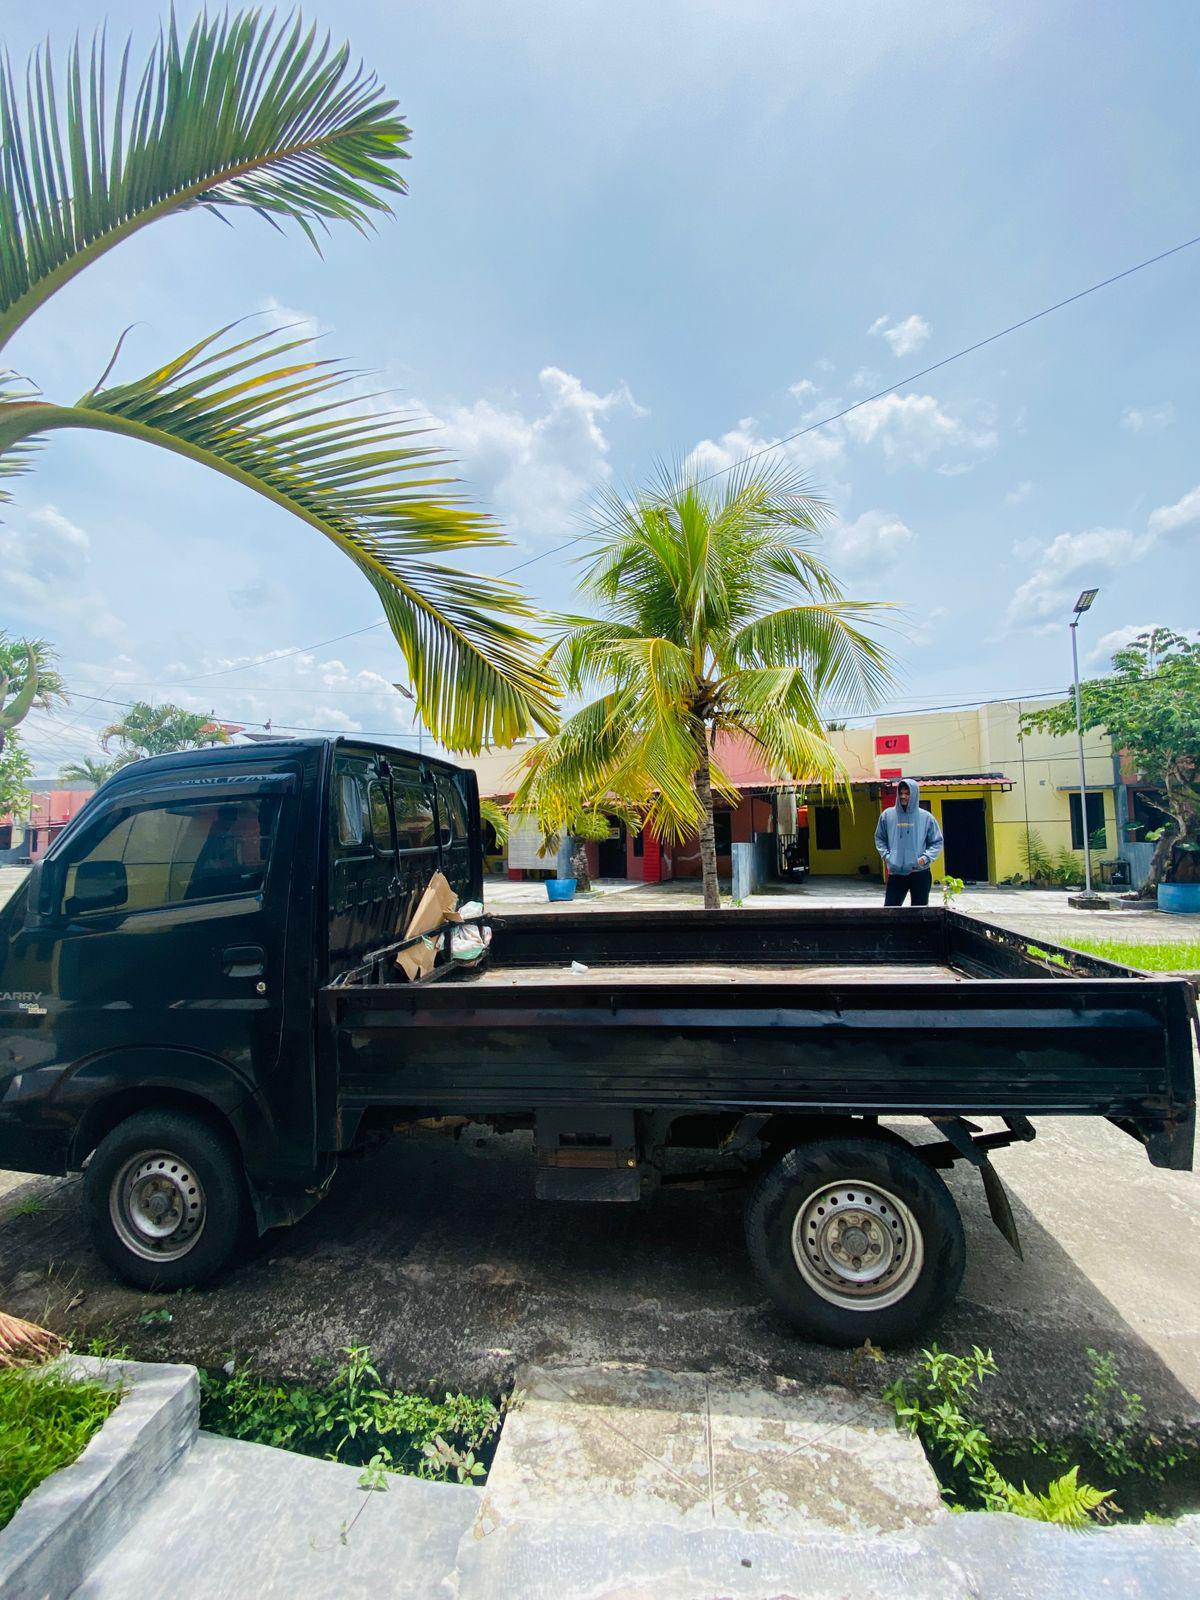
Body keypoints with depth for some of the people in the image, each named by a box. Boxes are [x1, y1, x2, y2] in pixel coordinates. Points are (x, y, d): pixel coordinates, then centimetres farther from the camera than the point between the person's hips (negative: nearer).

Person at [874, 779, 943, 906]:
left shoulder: (926, 817, 0)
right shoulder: (887, 815, 3)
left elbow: (938, 842, 5)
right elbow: (879, 838, 13)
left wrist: (926, 857, -10)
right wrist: (886, 855, -2)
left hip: (920, 873, -1)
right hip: (895, 873, 1)